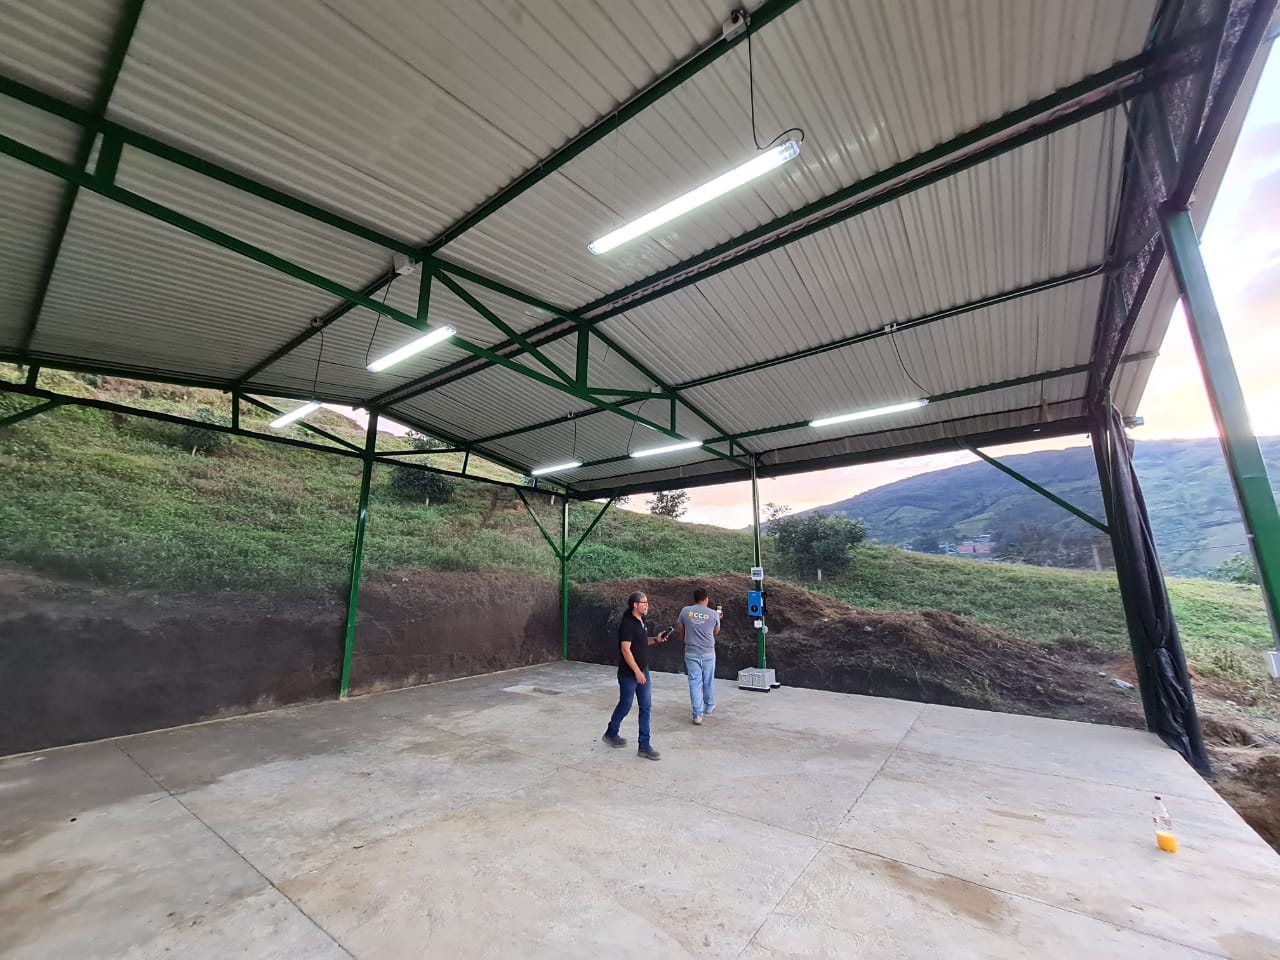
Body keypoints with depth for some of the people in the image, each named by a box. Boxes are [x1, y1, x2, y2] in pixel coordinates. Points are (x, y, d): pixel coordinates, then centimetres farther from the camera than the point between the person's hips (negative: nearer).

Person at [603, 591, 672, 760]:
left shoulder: (640, 621, 7)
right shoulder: (627, 624, -20)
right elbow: (625, 649, -23)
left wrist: (655, 639, 4)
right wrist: (637, 672, -22)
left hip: (643, 671, 8)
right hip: (629, 674, -8)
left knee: (646, 707, 7)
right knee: (625, 705, 9)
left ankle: (644, 746, 14)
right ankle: (610, 734, 33)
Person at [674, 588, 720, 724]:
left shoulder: (685, 611, -4)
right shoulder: (713, 614, -6)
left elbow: (679, 629, 7)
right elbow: (716, 633, 9)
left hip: (691, 653, 0)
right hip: (708, 653, 0)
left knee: (695, 682, 5)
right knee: (708, 681, 18)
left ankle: (697, 714, 4)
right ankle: (709, 706, 37)